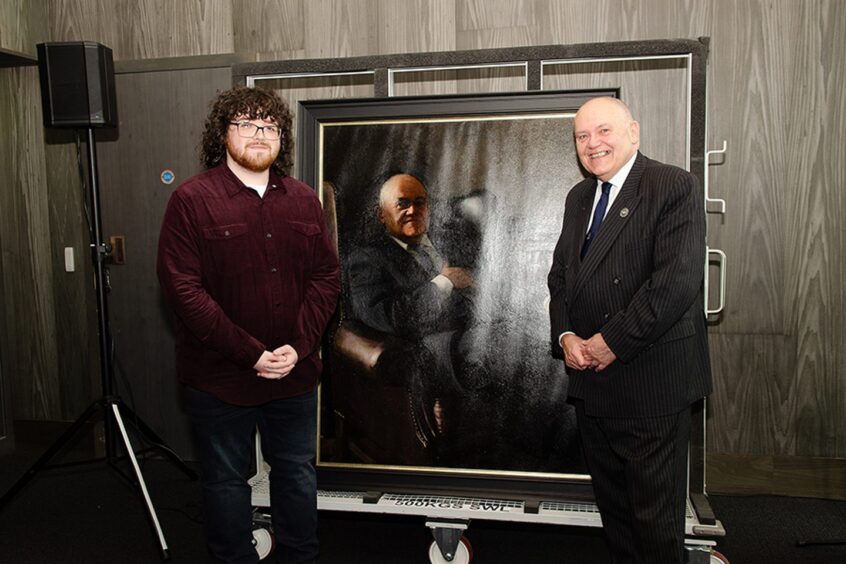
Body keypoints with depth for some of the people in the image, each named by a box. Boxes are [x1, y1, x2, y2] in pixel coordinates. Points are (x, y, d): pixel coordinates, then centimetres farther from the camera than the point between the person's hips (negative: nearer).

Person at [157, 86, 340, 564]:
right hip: (220, 376, -3)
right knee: (227, 479, 14)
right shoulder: (192, 200, -10)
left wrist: (299, 346, -10)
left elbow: (327, 277, 2)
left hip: (295, 372, 4)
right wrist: (250, 353, -18)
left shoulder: (303, 200, 3)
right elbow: (183, 288, -15)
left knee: (298, 473, 18)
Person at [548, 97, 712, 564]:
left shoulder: (674, 187, -9)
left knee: (656, 514, 7)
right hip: (590, 377, 7)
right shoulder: (579, 197, 14)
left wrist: (613, 341, -18)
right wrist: (565, 336, -3)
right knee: (612, 506, 19)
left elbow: (678, 280, -20)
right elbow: (560, 274, 14)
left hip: (651, 381, -7)